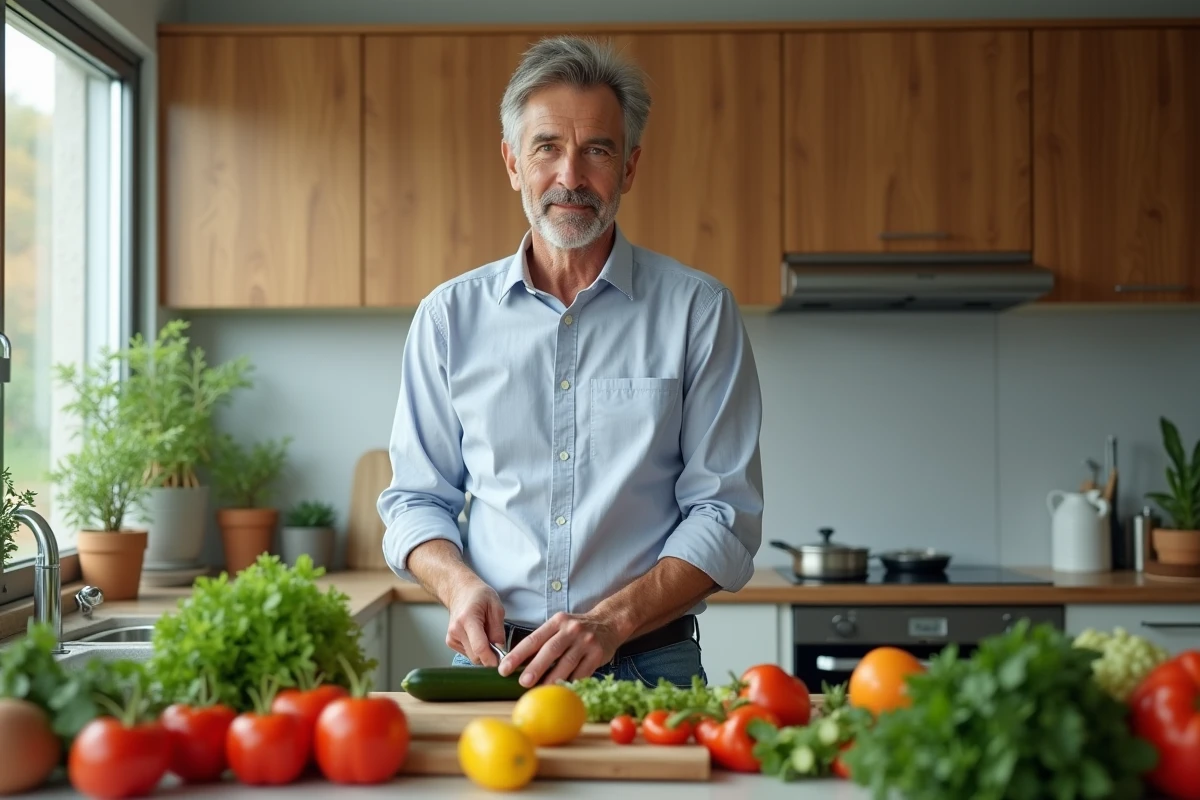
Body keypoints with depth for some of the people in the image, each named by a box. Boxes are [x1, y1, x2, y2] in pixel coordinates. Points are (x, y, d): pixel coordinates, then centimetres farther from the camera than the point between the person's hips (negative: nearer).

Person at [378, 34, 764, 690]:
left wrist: (612, 620, -15)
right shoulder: (450, 315, 9)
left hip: (648, 665, -1)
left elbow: (725, 514, -1)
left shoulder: (696, 310, 2)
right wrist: (459, 585, -8)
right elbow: (416, 498, 13)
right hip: (490, 661, 2)